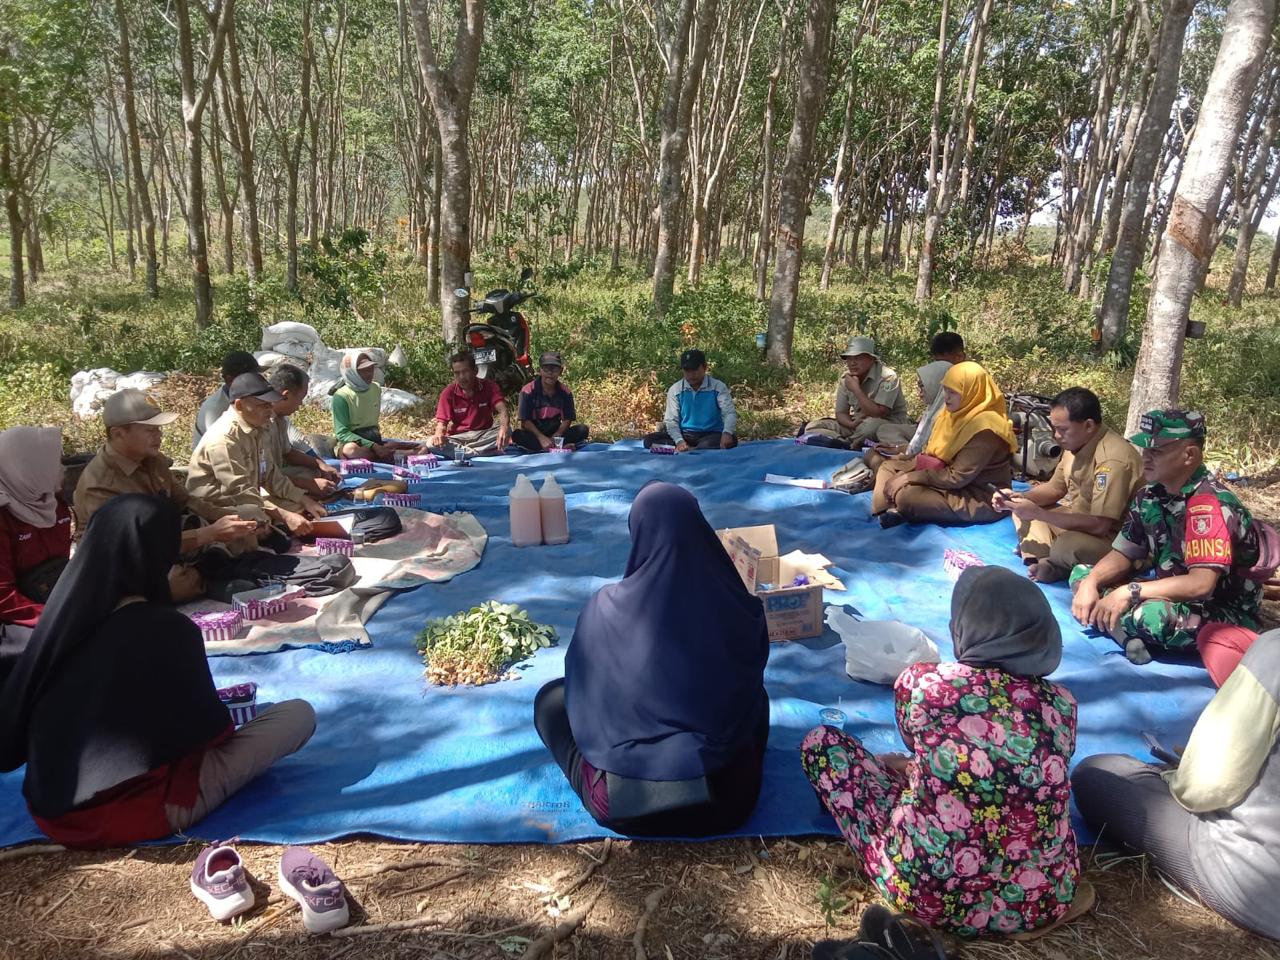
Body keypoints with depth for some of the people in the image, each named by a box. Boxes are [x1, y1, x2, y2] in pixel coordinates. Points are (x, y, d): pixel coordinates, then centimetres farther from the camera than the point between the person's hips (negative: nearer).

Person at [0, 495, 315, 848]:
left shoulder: (61, 617, -5)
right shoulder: (167, 629, -21)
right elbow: (208, 730, -8)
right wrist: (222, 722, 15)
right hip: (135, 815, -5)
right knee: (298, 714, -3)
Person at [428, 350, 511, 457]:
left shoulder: (489, 386, -4)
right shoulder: (448, 393, -3)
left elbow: (502, 409, -20)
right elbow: (442, 421, -6)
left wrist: (504, 427, -44)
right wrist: (439, 435, -33)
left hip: (484, 436, 0)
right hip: (458, 438, 0)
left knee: (507, 431, -31)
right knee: (431, 443, -29)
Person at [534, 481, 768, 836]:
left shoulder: (608, 608, -15)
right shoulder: (738, 609, -12)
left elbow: (582, 694, 2)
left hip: (624, 802, -2)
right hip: (727, 796, 2)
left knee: (552, 697, 21)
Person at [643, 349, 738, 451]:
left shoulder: (717, 387, -2)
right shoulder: (675, 390, 3)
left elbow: (730, 413, -11)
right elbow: (671, 420, 0)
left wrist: (727, 433, -35)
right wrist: (679, 441, -22)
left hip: (711, 435, -1)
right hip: (685, 435, 2)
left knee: (731, 440, -36)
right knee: (650, 440, -21)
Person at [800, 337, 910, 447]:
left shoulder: (887, 377, -17)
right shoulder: (845, 379, 1)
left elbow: (878, 414, -26)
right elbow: (841, 413, 3)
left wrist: (856, 389, -25)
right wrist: (852, 424, -21)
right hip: (858, 424, 5)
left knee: (872, 424, -42)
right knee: (812, 427, -10)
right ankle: (850, 445, -28)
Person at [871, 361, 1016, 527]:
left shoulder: (984, 428, -25)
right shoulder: (956, 413, 3)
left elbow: (957, 477, -25)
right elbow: (933, 451, 9)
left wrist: (912, 477, -20)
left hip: (981, 498, -10)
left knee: (906, 497, -32)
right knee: (888, 467, 7)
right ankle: (893, 509, -14)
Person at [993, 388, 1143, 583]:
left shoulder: (1113, 459, -28)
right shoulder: (1076, 442, -1)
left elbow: (1099, 525, -31)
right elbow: (1055, 488, 13)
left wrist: (1038, 513, -27)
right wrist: (1019, 498, -6)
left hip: (1111, 537, -9)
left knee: (1068, 545, -38)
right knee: (1021, 512, 5)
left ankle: (1050, 563, -5)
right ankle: (1041, 560, -17)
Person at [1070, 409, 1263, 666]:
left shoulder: (1210, 505, -24)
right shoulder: (1149, 497, 0)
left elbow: (1200, 584, -31)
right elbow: (1122, 555, 5)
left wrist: (1130, 592, -30)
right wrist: (1090, 582, -15)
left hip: (1227, 616, -8)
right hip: (1175, 600, 8)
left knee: (1149, 615, -39)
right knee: (1081, 574, 0)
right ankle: (1131, 638, -21)